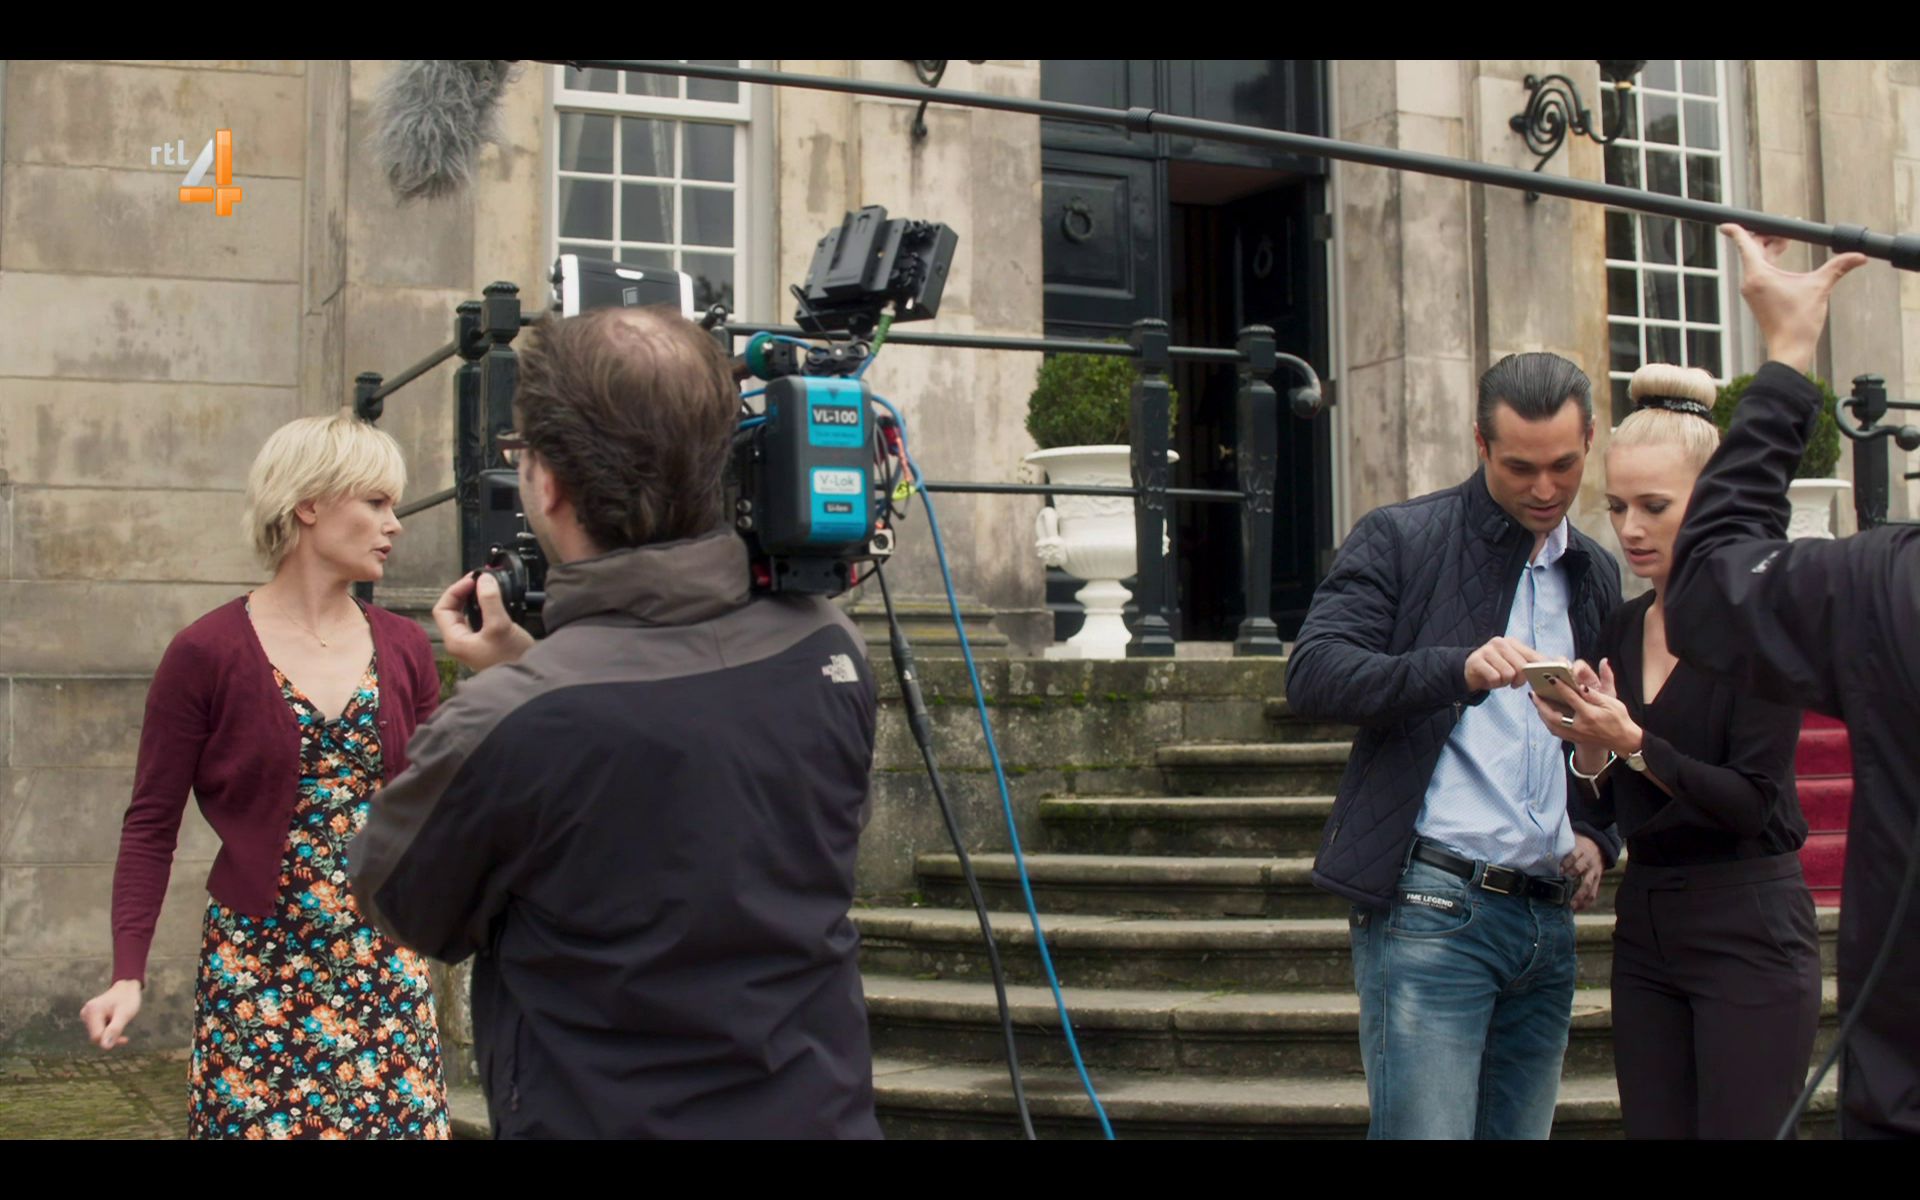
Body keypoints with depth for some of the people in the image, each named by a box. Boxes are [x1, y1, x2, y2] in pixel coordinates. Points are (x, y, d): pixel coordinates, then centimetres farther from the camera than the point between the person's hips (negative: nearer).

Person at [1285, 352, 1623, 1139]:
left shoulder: (1597, 577, 17)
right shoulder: (1399, 541, 0)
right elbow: (1312, 676, -13)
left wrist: (1597, 836, 8)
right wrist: (1459, 670, -27)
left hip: (1548, 918, 6)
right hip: (1430, 907, -6)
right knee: (1425, 1130, -10)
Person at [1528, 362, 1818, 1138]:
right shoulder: (1620, 630, 9)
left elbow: (1752, 802, -15)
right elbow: (1607, 808, 10)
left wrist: (1631, 744, -24)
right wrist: (1587, 747, -10)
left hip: (1750, 934, -6)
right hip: (1645, 931, 6)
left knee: (1738, 1127, -4)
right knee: (1653, 1128, 9)